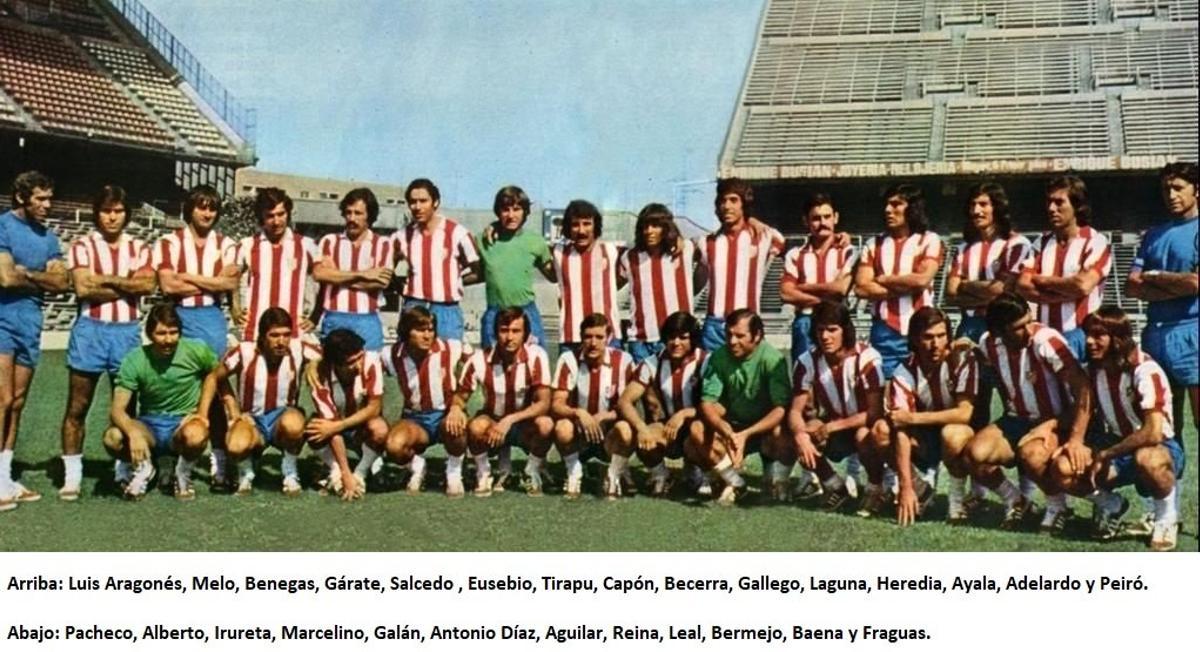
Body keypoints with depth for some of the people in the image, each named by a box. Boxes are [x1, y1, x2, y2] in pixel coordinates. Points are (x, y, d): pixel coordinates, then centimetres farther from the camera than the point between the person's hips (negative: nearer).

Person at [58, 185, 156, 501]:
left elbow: (147, 284, -8)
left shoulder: (138, 248, 9)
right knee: (77, 407, 0)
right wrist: (127, 286, -8)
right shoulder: (82, 246, 2)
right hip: (91, 329, -2)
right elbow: (83, 288, -12)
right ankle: (72, 475, 6)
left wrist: (107, 279, -10)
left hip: (127, 331, 2)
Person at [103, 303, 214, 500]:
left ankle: (183, 475, -2)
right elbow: (117, 409, -16)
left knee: (195, 435, -39)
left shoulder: (197, 351, -11)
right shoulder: (135, 360, -11)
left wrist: (203, 411, -8)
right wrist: (134, 433, -37)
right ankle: (142, 467, 5)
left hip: (183, 423, -1)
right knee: (112, 437, -30)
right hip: (149, 425, 1)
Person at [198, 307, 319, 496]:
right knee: (237, 447, -36)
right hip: (251, 419, 0)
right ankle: (246, 473, 5)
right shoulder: (244, 353, -13)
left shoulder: (299, 349, -13)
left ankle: (290, 474, -6)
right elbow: (214, 378, 1)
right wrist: (201, 416, -5)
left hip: (283, 416, 0)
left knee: (293, 423, -39)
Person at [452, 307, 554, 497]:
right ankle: (483, 473, -4)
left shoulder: (536, 356, -20)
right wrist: (456, 408, -30)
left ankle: (533, 473, -4)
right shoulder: (479, 360, -17)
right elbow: (461, 396, -5)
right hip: (492, 421, 0)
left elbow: (544, 403, -23)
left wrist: (510, 420, -35)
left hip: (525, 424, 0)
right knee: (476, 426, -34)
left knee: (545, 424, -34)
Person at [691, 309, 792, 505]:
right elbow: (707, 404, -14)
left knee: (782, 434, -35)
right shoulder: (719, 357, -10)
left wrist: (746, 435, -37)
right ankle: (734, 483, -4)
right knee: (697, 432, -25)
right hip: (731, 426, 3)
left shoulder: (772, 358, -19)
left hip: (765, 427, -3)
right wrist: (727, 432, -35)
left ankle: (777, 484, -5)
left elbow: (782, 408, -25)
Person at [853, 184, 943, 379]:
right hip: (884, 333, 2)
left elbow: (923, 279, -12)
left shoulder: (929, 240, 4)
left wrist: (883, 279, -1)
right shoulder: (874, 244, 10)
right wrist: (907, 286, -7)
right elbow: (861, 288, -1)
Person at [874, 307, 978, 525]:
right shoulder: (905, 372, -18)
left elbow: (964, 413, -28)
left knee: (952, 434, -37)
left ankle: (958, 499, -11)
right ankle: (922, 484, 2)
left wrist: (912, 418, -27)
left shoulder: (963, 362, -21)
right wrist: (906, 487, -33)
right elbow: (902, 430, -25)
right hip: (924, 437, 3)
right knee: (881, 430, -23)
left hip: (961, 432, -3)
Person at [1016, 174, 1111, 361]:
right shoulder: (1042, 243, 12)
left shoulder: (1096, 242, -3)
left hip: (1080, 335, -4)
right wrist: (1066, 293, -11)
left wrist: (1043, 280, -2)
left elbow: (1083, 285, -18)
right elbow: (1022, 286, 1)